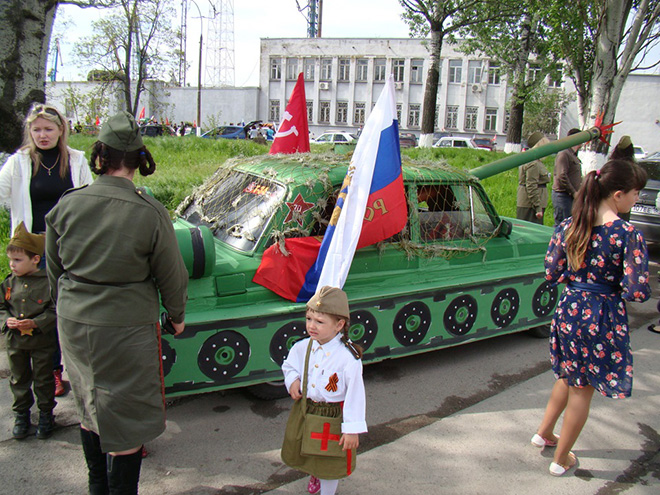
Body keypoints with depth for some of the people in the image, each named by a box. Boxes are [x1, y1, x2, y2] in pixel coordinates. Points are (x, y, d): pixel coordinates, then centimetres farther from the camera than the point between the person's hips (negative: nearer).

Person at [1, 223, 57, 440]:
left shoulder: (47, 282, -14)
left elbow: (55, 310, -13)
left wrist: (36, 322, -24)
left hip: (42, 341, -4)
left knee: (43, 379, 10)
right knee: (19, 379, 17)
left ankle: (46, 414, 27)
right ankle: (21, 414, 34)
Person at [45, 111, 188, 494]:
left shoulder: (66, 206, -4)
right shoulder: (150, 213, -17)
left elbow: (54, 270, 8)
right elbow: (171, 275, -7)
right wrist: (177, 315, 11)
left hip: (73, 323, 6)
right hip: (126, 327, -5)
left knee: (90, 408, 24)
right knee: (124, 417, 8)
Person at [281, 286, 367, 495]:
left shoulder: (349, 358, -27)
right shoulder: (303, 347, -10)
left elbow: (355, 395, -21)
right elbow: (289, 364, 12)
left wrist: (352, 430, -18)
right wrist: (292, 380, -9)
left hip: (333, 417, -6)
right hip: (305, 412, 6)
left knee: (330, 463, 15)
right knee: (300, 453, 28)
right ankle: (315, 475, 61)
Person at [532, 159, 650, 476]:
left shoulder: (567, 227, -4)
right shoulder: (628, 235, -18)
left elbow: (551, 274, 0)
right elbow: (637, 292, -19)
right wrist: (613, 280, 1)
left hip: (568, 310, 5)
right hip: (602, 319, -5)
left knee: (569, 376, 29)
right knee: (582, 389, 12)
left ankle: (544, 432, 41)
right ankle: (561, 460, 27)